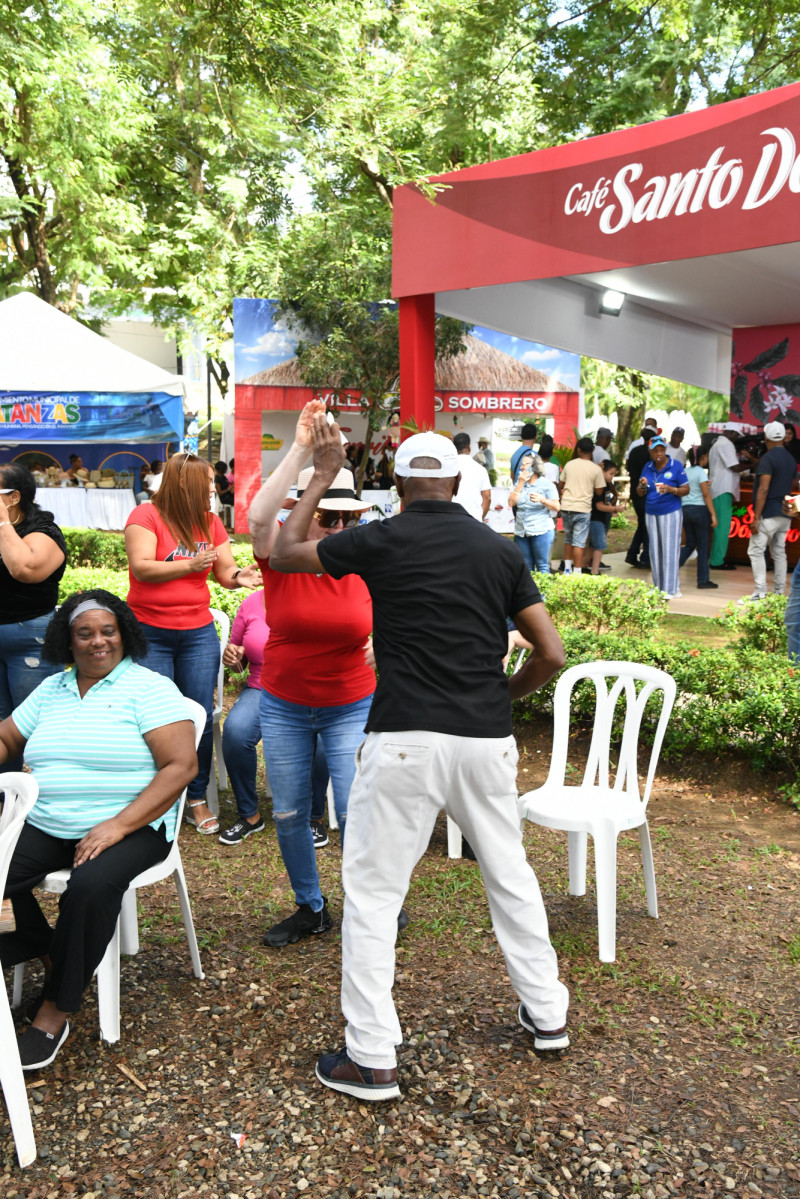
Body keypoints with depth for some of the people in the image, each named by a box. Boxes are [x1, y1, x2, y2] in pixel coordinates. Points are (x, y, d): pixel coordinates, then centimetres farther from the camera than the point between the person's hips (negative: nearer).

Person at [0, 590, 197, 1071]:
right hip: (44, 828, 5)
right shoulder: (51, 690, 16)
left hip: (132, 827, -5)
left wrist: (119, 826, -20)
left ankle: (57, 1010, -13)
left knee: (91, 886, -33)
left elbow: (181, 765, -12)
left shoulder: (149, 688, -3)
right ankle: (42, 945, 9)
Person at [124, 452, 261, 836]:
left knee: (201, 716, 3)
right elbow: (141, 567, -17)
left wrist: (238, 575, -12)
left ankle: (197, 799, 16)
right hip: (150, 633, -4)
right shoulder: (146, 516, -7)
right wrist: (190, 565, -18)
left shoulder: (210, 521, 9)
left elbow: (225, 571, 10)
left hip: (198, 633, 4)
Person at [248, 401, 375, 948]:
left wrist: (382, 640, -12)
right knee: (289, 814, 11)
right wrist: (300, 451, -38)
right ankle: (311, 908, 32)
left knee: (356, 812, -5)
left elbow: (383, 623, 8)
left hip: (352, 707, -1)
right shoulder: (281, 557, -11)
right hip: (284, 706, 1)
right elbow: (260, 516, -33)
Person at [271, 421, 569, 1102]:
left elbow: (283, 554, 13)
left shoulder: (381, 542, -2)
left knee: (372, 891, 7)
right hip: (486, 739, 4)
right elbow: (552, 653, 4)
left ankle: (372, 1060, 11)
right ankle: (547, 1014, 36)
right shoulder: (500, 550, 7)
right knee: (510, 874, 22)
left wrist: (324, 474, 20)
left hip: (405, 739, -4)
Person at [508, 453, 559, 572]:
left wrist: (542, 499, -21)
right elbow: (511, 503, 2)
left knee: (542, 566, -4)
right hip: (521, 531, 5)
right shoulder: (519, 483, 15)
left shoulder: (546, 484, 1)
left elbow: (557, 507, -5)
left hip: (541, 531, -5)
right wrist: (520, 484, -1)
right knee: (526, 567, 9)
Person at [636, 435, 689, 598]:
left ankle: (671, 589, -4)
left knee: (669, 550, -6)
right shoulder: (647, 467, 9)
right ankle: (659, 588, 11)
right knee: (655, 551, 6)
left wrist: (671, 489, -22)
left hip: (671, 512, -5)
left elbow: (686, 490, -5)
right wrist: (642, 486, -11)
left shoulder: (676, 466, -5)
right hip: (651, 513, 5)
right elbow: (640, 493, 12)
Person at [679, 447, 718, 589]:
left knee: (690, 544, 15)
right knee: (703, 546, 2)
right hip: (699, 509, -6)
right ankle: (703, 581, 6)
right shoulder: (701, 472, -8)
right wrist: (713, 514, -13)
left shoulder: (685, 472, 10)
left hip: (685, 509, 6)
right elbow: (706, 495, -13)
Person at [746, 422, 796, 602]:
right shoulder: (790, 459, 11)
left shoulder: (767, 458, -13)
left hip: (769, 514, -8)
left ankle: (760, 593, -10)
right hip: (785, 513, 8)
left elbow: (764, 489, -20)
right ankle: (779, 592, 15)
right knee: (779, 552, 12)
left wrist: (756, 517, -19)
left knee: (756, 551, -5)